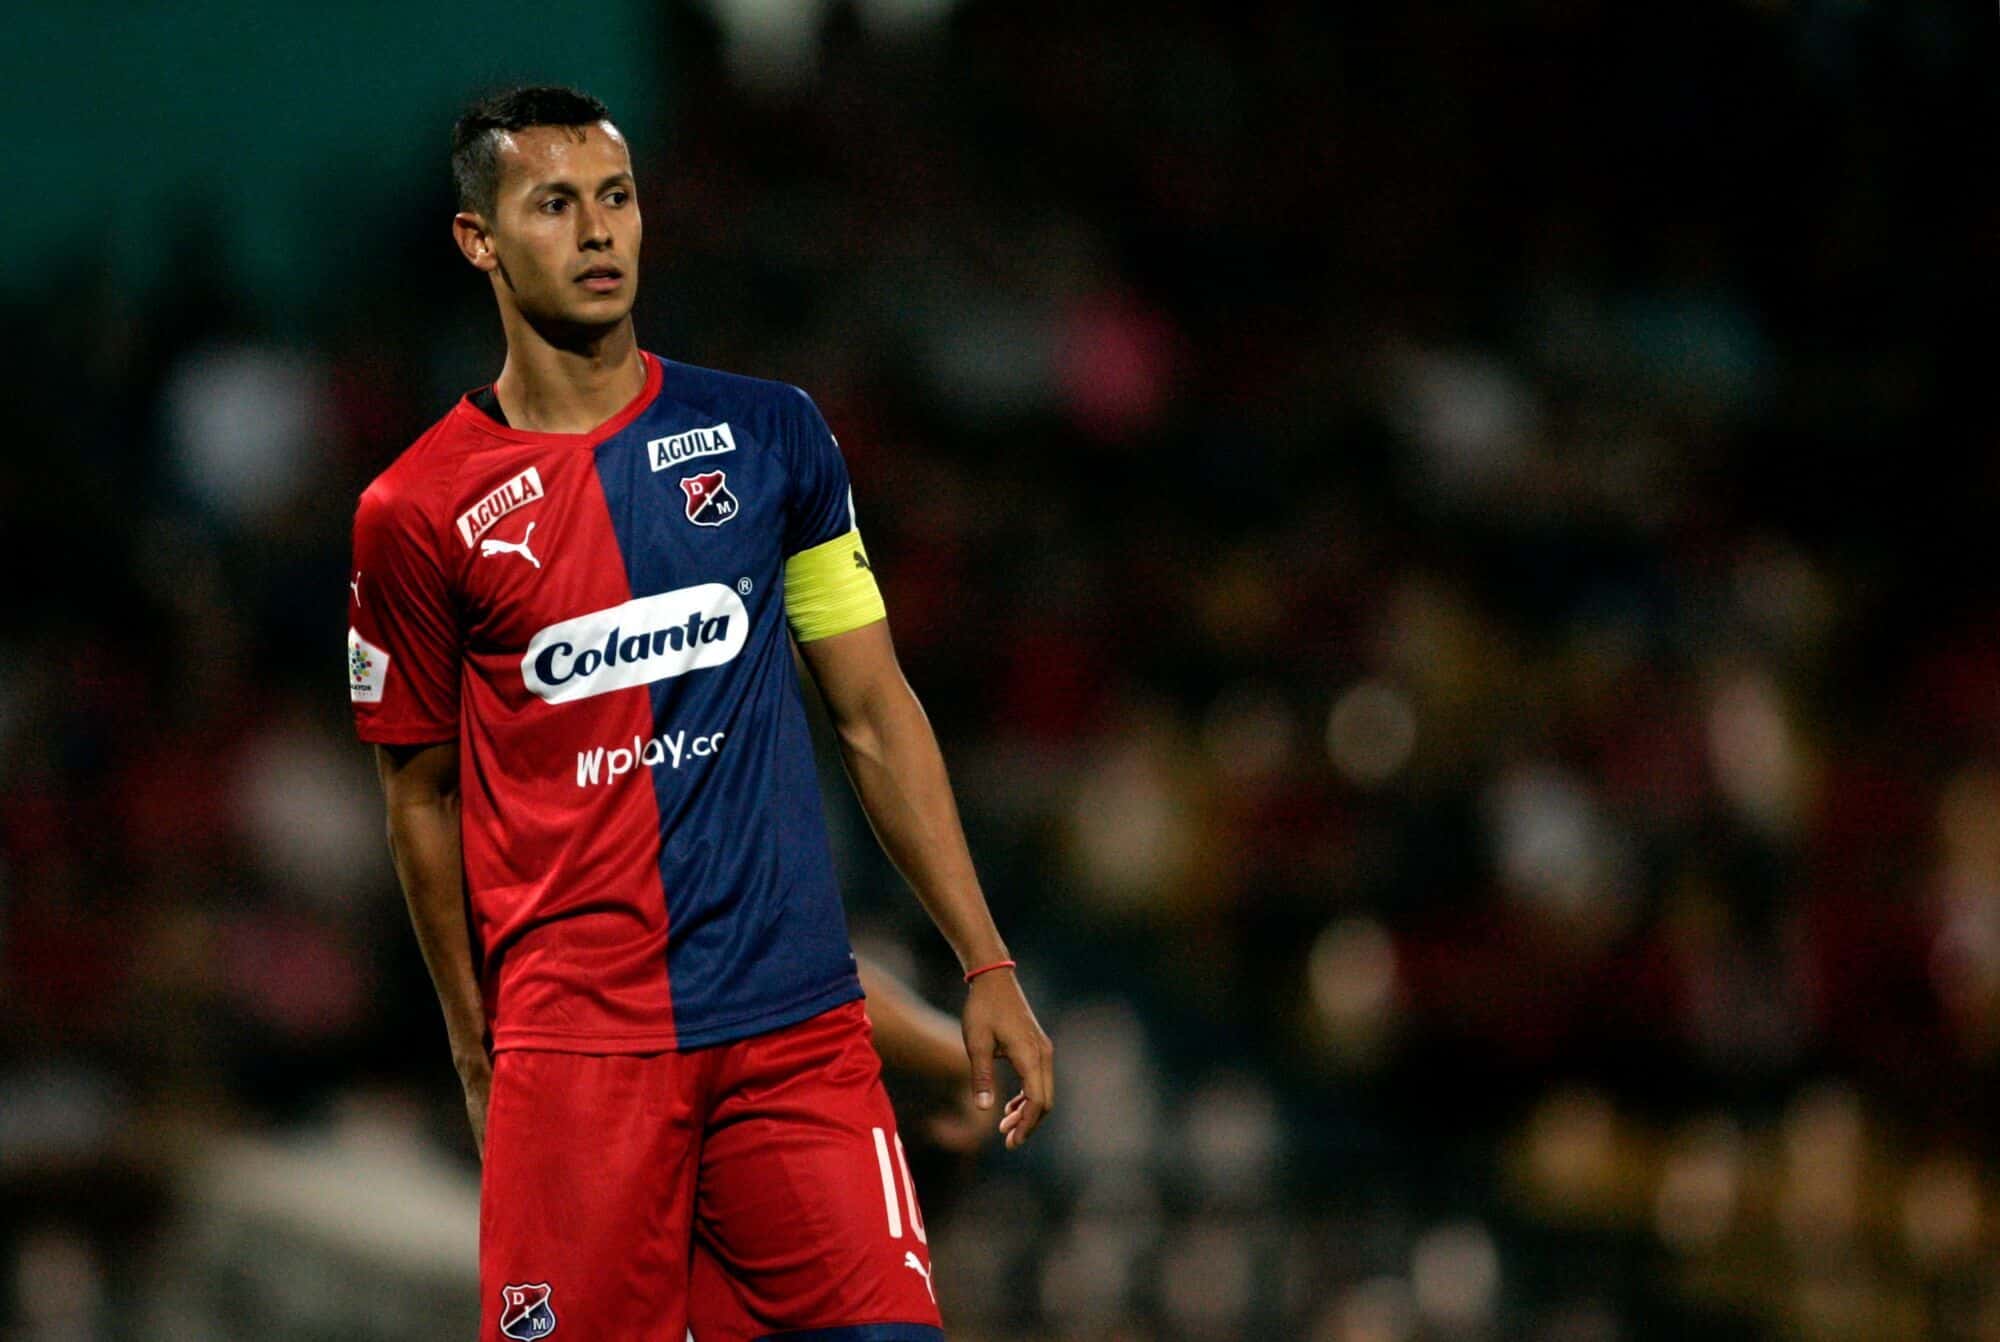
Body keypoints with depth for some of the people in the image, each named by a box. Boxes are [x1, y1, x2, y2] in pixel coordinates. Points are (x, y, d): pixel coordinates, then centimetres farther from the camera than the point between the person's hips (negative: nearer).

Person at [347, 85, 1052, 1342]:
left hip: (799, 1027, 2)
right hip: (573, 1041, -2)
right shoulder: (421, 510, 2)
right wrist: (475, 1051, 10)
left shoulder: (769, 434, 8)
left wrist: (987, 967, 7)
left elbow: (876, 714, 12)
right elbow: (424, 798, 10)